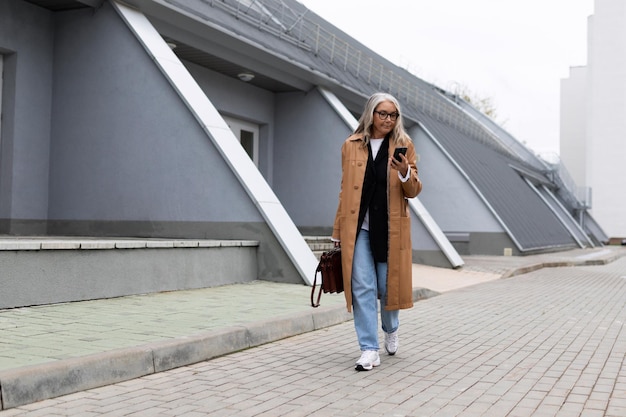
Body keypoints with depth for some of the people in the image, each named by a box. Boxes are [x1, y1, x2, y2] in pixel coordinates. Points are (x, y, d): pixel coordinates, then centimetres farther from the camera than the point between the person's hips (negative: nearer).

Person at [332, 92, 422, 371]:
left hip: (390, 228, 0)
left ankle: (391, 329, 38)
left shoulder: (404, 146, 2)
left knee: (388, 286, 7)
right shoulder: (351, 146, 5)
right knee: (362, 287, -3)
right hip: (358, 228, 1)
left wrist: (405, 173, -22)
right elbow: (345, 191, 9)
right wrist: (337, 231, 8)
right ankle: (369, 350, 4)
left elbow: (413, 191, 0)